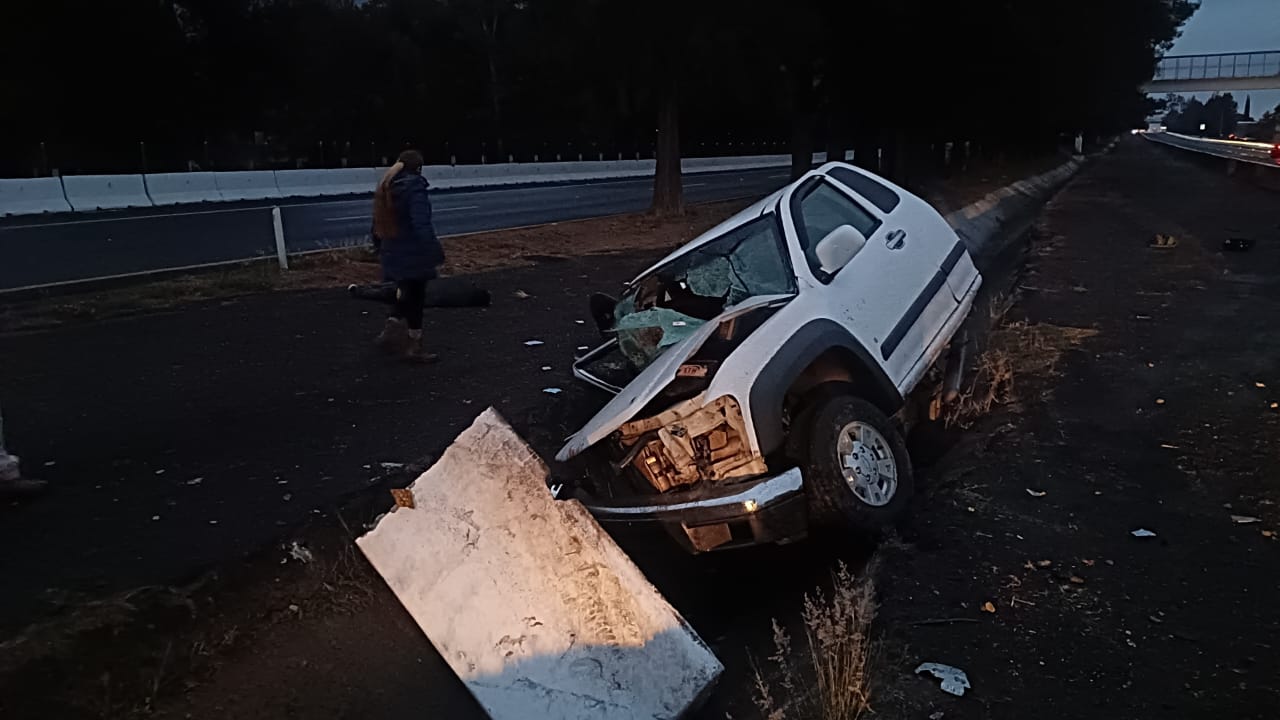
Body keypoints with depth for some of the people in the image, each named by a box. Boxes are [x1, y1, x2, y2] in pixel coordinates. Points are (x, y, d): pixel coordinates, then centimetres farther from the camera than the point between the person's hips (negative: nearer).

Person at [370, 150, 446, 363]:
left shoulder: (385, 188, 9)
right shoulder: (414, 187, -16)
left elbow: (378, 223, 15)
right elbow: (422, 224, -23)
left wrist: (381, 248, 25)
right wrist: (436, 255, -22)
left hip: (393, 253, 8)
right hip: (413, 253, -8)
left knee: (407, 294, 22)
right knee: (416, 297, 3)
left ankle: (389, 333, 21)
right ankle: (415, 347, 12)